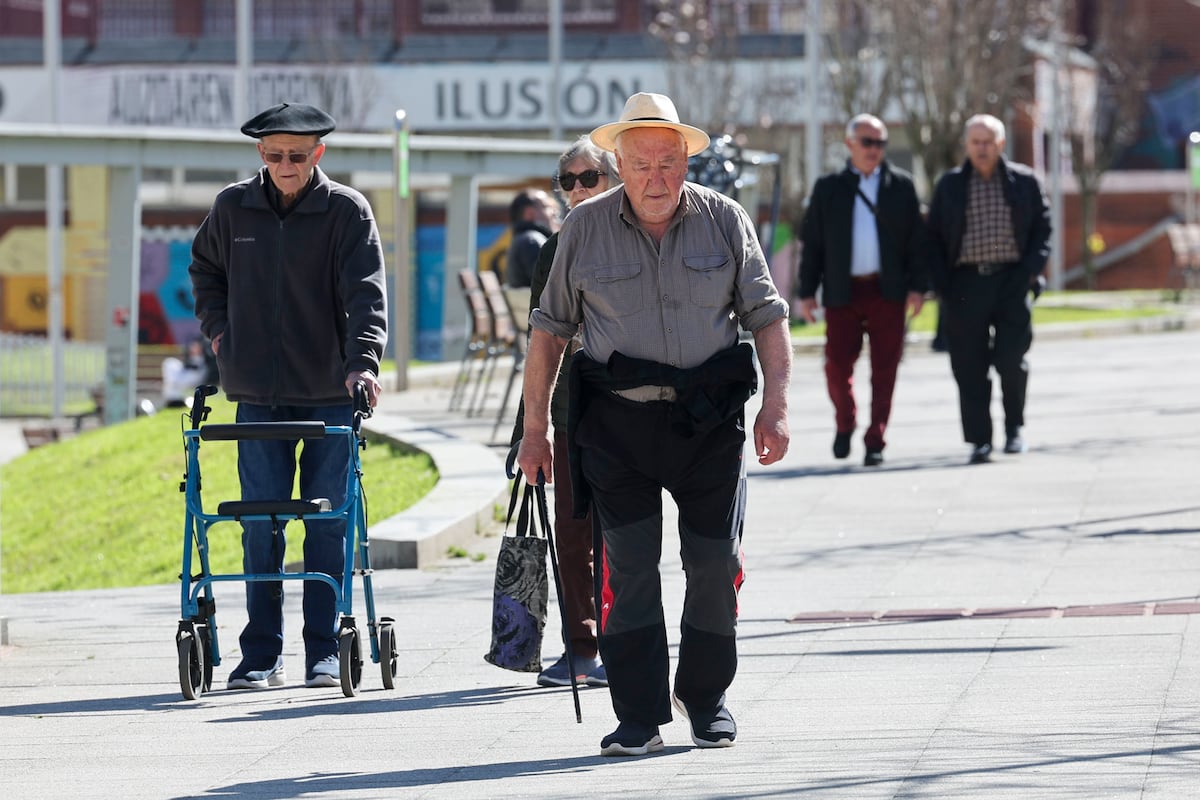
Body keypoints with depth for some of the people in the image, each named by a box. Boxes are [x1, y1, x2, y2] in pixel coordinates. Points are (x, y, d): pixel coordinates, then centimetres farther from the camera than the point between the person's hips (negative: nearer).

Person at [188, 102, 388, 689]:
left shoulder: (347, 211, -4)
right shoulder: (233, 209, 4)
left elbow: (366, 293, -12)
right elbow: (204, 268, 24)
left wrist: (361, 361, -25)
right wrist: (217, 327, 10)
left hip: (329, 395, -2)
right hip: (258, 395, 2)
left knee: (327, 524, 2)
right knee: (261, 525, 1)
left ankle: (324, 651, 9)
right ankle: (260, 655, 6)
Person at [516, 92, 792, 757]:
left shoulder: (725, 221, 3)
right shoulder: (584, 228, 2)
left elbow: (766, 315, 5)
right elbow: (549, 328, 7)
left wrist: (776, 404, -7)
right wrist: (534, 426, 4)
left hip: (709, 421, 1)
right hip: (616, 421, -1)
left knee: (716, 563, 2)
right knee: (627, 565, -6)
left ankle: (705, 698, 22)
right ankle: (639, 718, -1)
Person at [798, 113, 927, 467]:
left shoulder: (901, 185, 9)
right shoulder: (828, 188, 9)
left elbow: (916, 239, 7)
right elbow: (812, 242, 9)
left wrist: (917, 287, -2)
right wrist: (807, 291, 3)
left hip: (888, 291, 0)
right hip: (843, 291, 0)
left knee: (884, 371, -3)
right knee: (837, 365, -4)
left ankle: (875, 442, 2)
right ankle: (845, 424, 22)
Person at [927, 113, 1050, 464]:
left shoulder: (1024, 182, 8)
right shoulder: (949, 186, 10)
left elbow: (1043, 228, 8)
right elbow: (935, 236, 10)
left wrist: (1031, 271, -6)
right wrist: (943, 286, -1)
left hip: (1011, 280, -1)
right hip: (966, 283, 1)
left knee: (1011, 359, -9)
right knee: (970, 366, -2)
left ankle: (1014, 426, 13)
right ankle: (979, 440, 3)